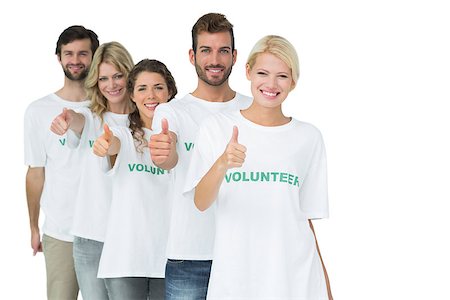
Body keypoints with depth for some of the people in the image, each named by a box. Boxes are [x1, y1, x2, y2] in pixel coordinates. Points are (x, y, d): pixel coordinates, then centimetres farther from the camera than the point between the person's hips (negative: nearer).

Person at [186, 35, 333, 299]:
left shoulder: (309, 137, 4)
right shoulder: (217, 127, 0)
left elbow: (305, 216, 9)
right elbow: (201, 203, -9)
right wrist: (222, 163, -27)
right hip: (234, 277, -1)